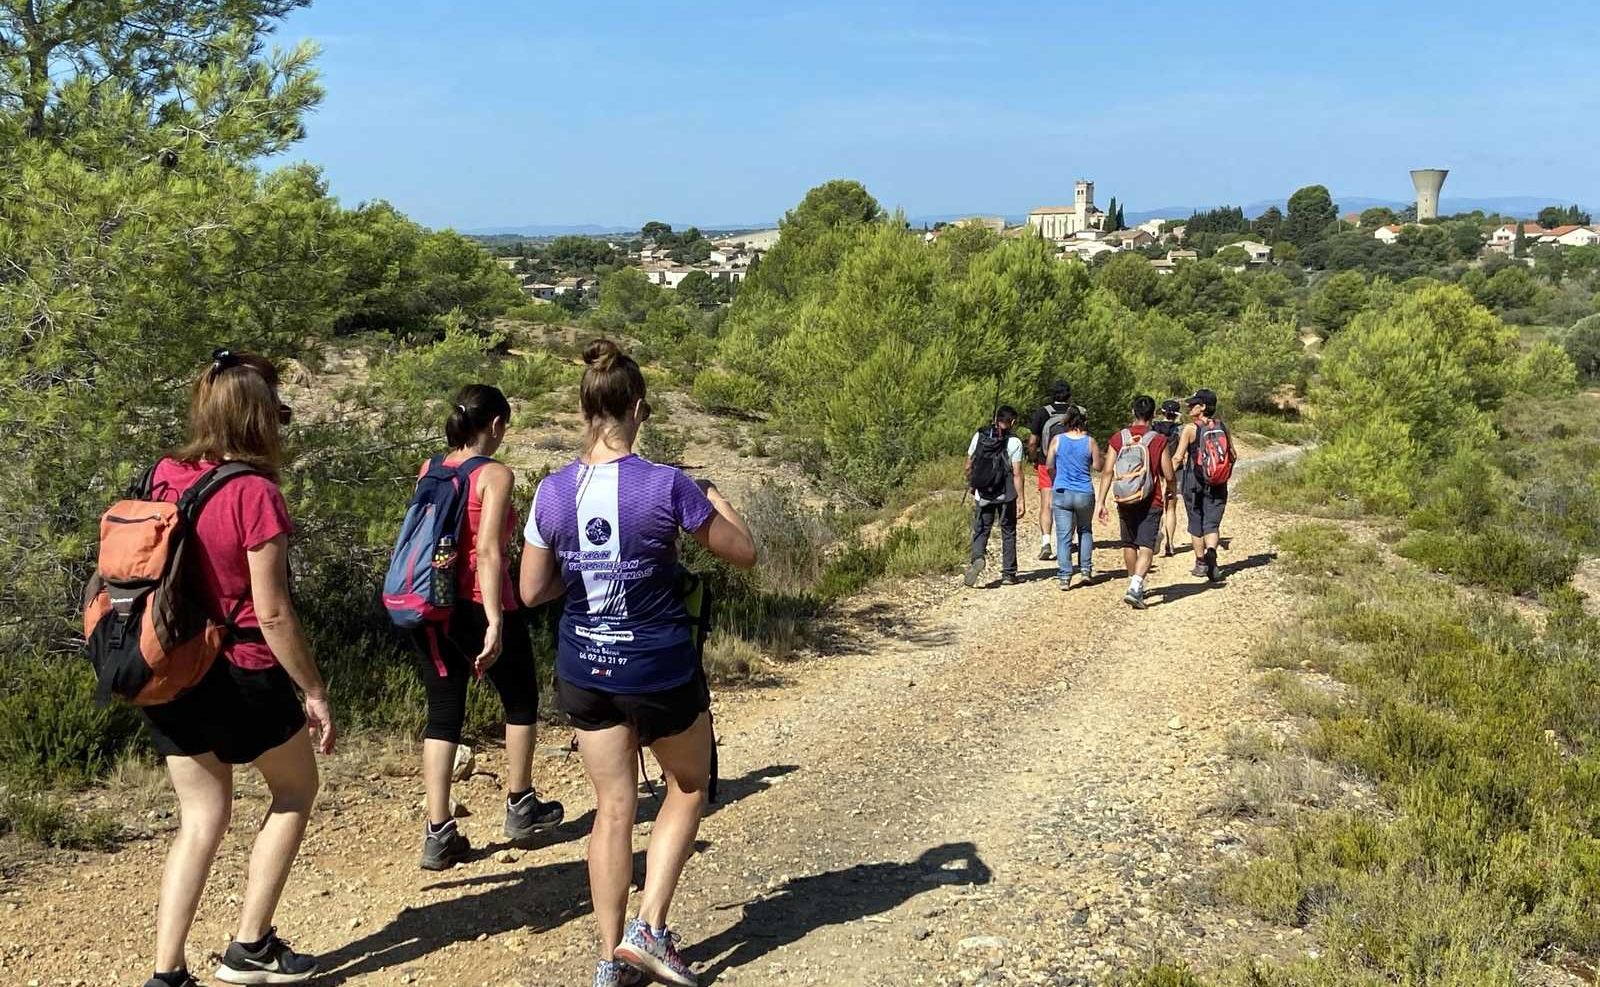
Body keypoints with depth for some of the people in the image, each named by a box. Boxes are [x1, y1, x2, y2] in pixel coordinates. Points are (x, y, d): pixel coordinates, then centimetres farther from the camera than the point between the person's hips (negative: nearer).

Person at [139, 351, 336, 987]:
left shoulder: (165, 476, 0)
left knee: (201, 818, 16)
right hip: (241, 673, -6)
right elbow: (272, 613, -18)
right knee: (295, 790, 17)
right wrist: (314, 692, -10)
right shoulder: (254, 493, -19)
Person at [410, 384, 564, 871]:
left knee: (442, 713, 10)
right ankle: (521, 808, 29)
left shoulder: (430, 470, 6)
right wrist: (495, 622, -23)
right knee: (521, 701, 17)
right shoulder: (495, 475, -12)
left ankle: (438, 834, 7)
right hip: (477, 605, -6)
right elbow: (488, 551, -21)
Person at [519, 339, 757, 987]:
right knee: (688, 786, 20)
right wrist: (715, 498, 9)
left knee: (613, 807, 15)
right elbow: (744, 554, -6)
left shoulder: (552, 491, -7)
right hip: (661, 670, -3)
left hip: (584, 672, 4)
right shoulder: (667, 486, -18)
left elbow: (532, 591, 3)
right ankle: (648, 929, 12)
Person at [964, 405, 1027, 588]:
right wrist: (1021, 499, -9)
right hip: (1006, 497, -2)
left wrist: (971, 486, 20)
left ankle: (977, 558, -20)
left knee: (980, 531, 8)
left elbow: (968, 466, 5)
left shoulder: (979, 436, 0)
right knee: (1008, 533, 11)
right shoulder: (1014, 442, -10)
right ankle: (1008, 574, 15)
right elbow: (1017, 474, -12)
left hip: (983, 495, 2)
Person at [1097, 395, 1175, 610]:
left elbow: (1107, 472, -6)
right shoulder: (1159, 441, -7)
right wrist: (1169, 490, 17)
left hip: (1125, 501, 3)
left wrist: (1102, 501, -3)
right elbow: (1169, 476, -5)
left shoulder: (1119, 438, -2)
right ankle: (1135, 587, -22)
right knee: (1146, 547, -4)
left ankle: (1135, 585, 32)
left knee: (1129, 544, 19)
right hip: (1150, 503, -3)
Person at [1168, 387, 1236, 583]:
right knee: (1212, 523, 3)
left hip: (1194, 481, -2)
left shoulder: (1190, 428, -11)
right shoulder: (1222, 427, 2)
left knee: (1196, 524, 12)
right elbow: (1233, 456, 7)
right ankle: (1211, 552, -25)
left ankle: (1201, 563, 20)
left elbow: (1178, 457, -15)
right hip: (1217, 485, 3)